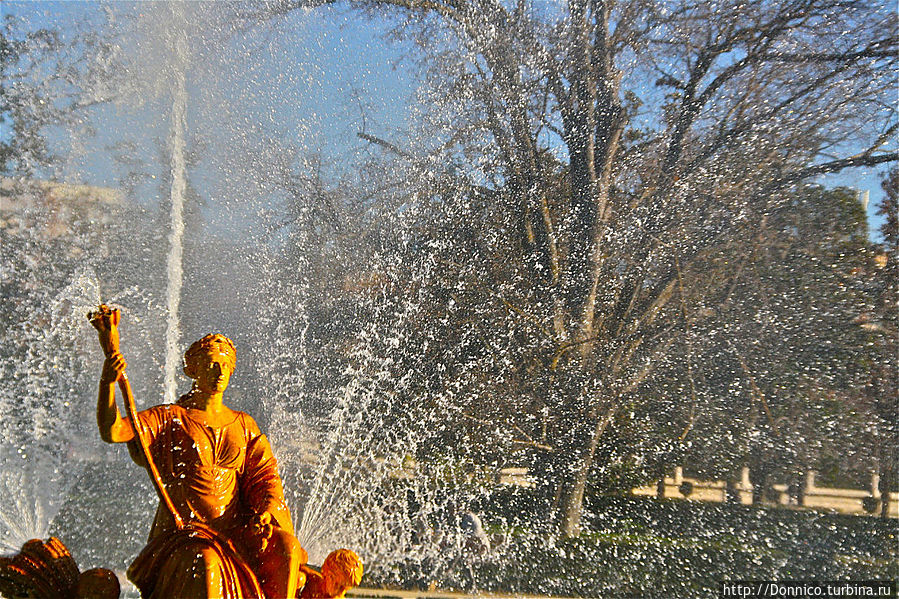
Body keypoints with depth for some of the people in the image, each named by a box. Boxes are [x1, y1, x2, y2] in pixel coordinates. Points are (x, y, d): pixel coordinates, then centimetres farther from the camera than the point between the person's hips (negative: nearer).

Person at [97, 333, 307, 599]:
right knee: (206, 565, -35)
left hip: (235, 529, 4)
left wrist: (266, 510, -13)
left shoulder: (243, 424, 16)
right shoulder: (169, 418, 3)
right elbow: (111, 432, -11)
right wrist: (108, 383, -28)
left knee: (284, 545, -24)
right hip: (184, 532, -3)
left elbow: (265, 473, 9)